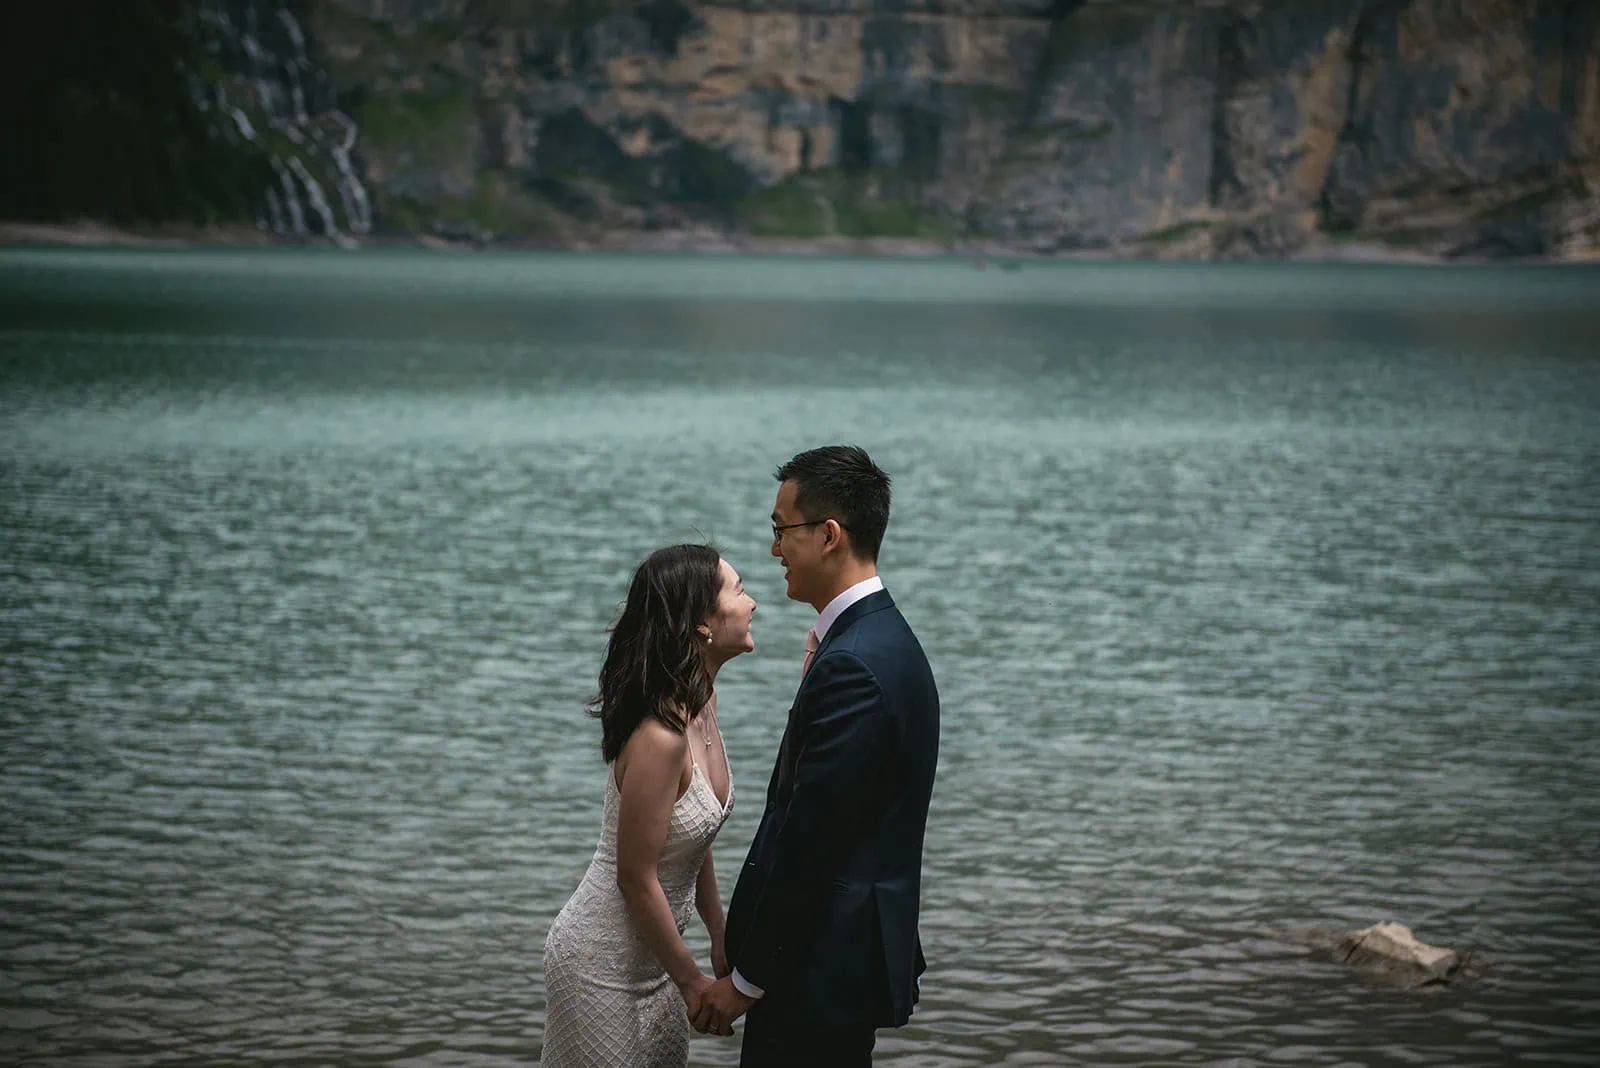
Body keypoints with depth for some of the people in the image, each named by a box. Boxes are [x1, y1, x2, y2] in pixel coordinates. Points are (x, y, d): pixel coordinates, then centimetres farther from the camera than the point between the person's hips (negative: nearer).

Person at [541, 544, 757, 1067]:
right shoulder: (659, 737, -28)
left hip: (647, 956, 9)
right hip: (603, 965, -9)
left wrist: (719, 937, 15)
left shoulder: (700, 701, -1)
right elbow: (637, 879, -22)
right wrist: (691, 980, -13)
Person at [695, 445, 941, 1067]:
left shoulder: (851, 666, -21)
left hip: (825, 967, -10)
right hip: (860, 951, 10)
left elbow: (809, 844, -21)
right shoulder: (885, 638, 12)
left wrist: (747, 979, -15)